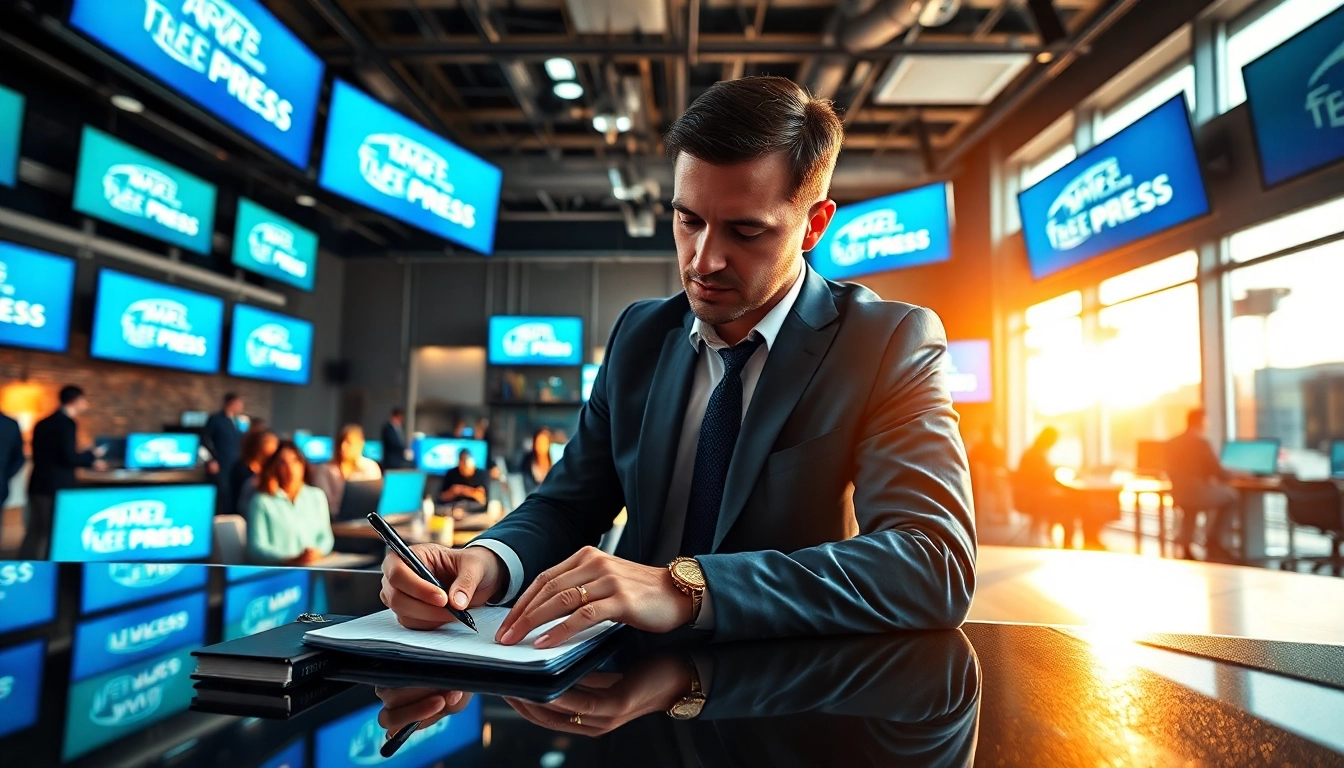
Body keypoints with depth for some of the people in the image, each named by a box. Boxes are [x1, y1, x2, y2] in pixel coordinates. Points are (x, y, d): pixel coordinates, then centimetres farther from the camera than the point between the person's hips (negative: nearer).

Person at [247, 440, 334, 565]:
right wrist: (293, 559, -17)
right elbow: (256, 548, -5)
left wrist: (318, 553, -9)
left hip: (314, 568, 3)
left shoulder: (317, 496, 13)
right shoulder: (262, 501, 1)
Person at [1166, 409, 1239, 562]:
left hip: (1177, 495, 6)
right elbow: (1218, 472, -9)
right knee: (1231, 495, 21)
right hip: (1199, 493, -6)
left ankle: (1184, 543, 28)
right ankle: (1213, 542, 21)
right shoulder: (1201, 442, -12)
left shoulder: (1171, 443, 7)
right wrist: (1227, 476, 11)